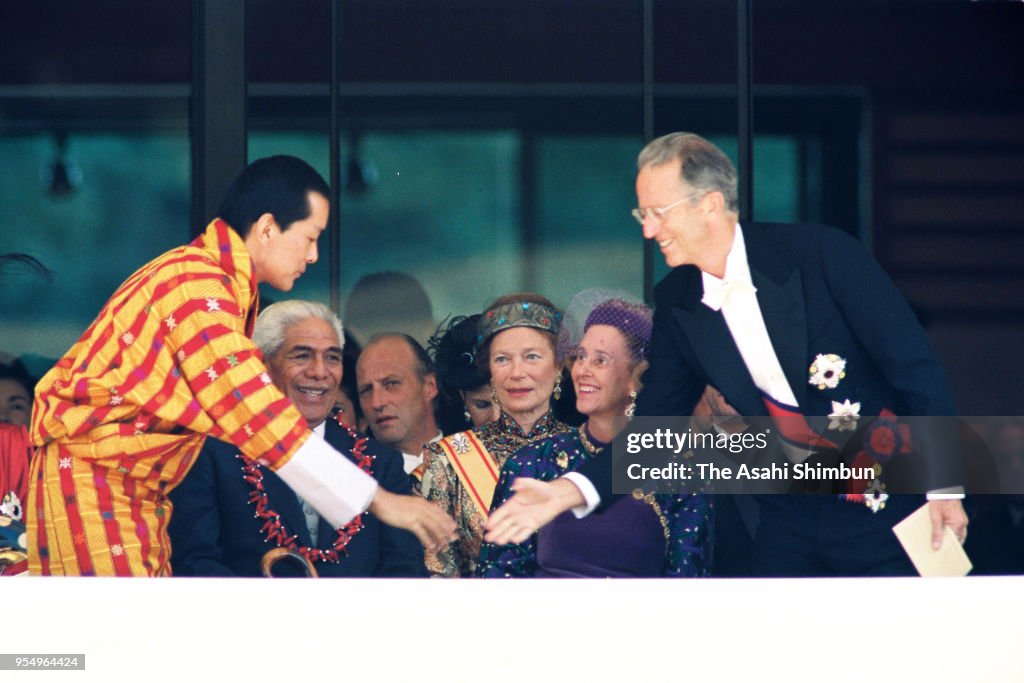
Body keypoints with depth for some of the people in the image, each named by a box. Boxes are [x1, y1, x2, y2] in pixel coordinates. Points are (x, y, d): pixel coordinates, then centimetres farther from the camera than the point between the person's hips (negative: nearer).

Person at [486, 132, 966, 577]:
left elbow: (914, 365, -11)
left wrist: (944, 486, -13)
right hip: (788, 524, 5)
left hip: (887, 512, -5)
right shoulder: (677, 303, 2)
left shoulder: (820, 253, -13)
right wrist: (569, 490, -11)